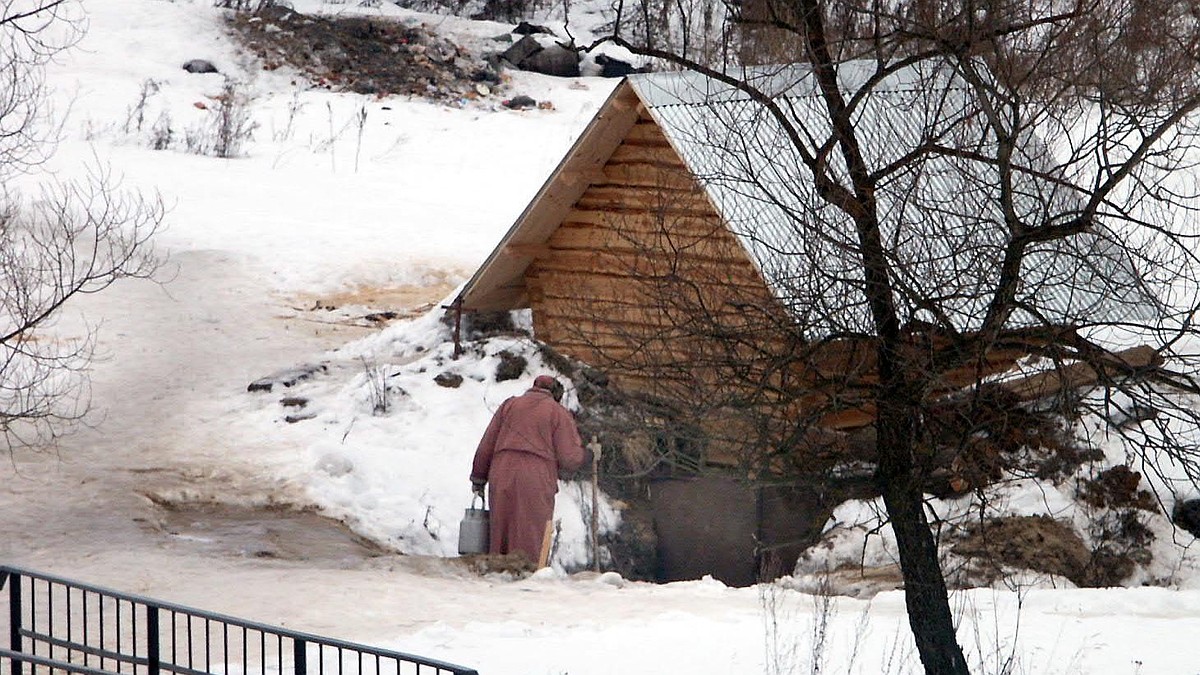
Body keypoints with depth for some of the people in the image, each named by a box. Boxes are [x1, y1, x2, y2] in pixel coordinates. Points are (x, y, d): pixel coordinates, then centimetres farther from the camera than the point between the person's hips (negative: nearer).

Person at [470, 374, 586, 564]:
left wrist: (478, 477, 19)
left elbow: (486, 445, 12)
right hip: (537, 482, -3)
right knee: (530, 541, -2)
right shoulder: (559, 414, 7)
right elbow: (570, 458, -1)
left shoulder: (509, 405, 16)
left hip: (502, 480, 3)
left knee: (500, 535, 7)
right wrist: (582, 452, 20)